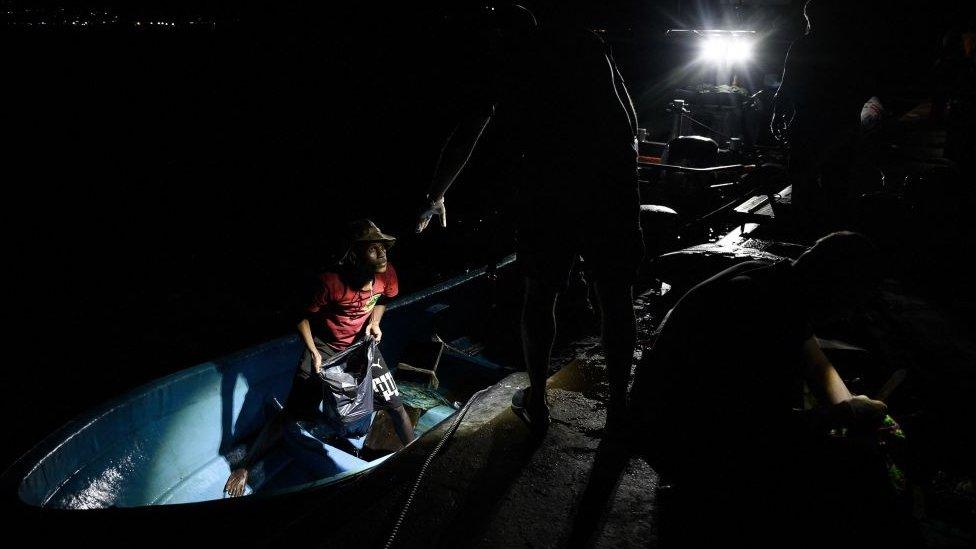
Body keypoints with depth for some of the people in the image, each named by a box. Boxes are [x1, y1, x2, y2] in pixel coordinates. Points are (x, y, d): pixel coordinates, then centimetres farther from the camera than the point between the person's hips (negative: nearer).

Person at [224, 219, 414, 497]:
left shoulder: (387, 274, -17)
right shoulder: (332, 281, -31)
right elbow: (302, 318, -16)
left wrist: (374, 322, -8)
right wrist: (314, 353, -22)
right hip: (324, 346, -4)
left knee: (396, 406, 1)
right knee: (290, 414, -5)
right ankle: (243, 468, 12)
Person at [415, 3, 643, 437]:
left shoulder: (504, 63, 16)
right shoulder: (587, 43, 21)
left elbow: (463, 140, 21)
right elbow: (630, 117, 19)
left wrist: (436, 197, 33)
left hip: (545, 190, -1)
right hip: (613, 183, 2)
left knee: (540, 294, 14)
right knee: (615, 296, 12)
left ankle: (536, 403, 25)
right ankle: (619, 405, 23)